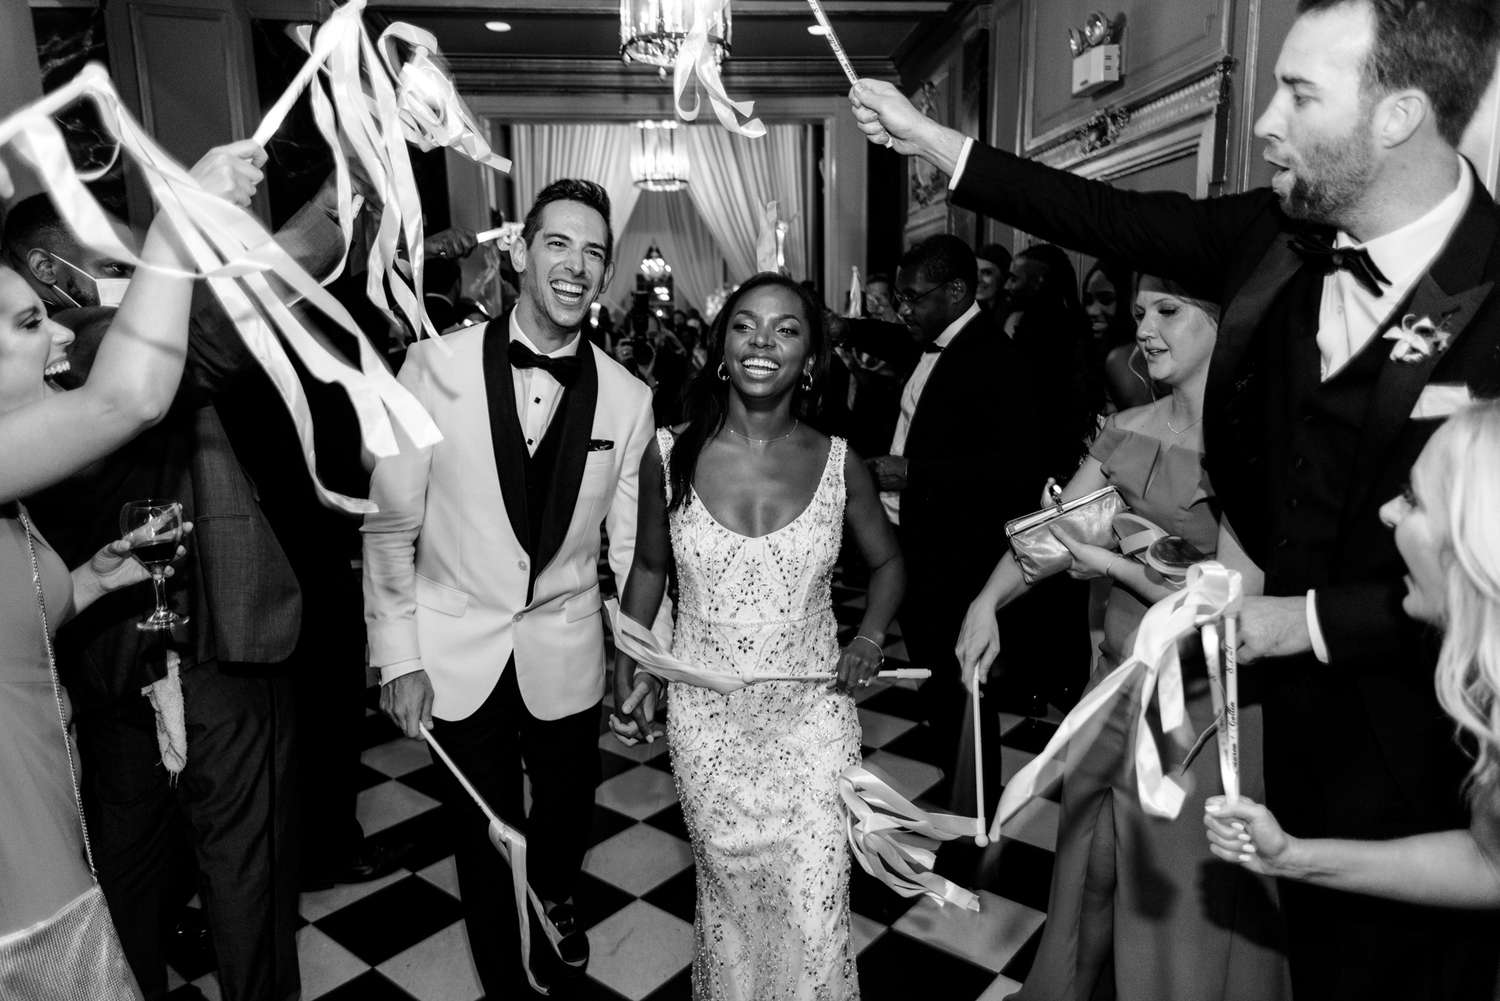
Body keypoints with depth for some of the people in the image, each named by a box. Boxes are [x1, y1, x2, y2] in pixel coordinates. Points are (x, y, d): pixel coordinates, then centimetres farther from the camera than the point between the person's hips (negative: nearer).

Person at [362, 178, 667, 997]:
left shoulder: (627, 398, -8)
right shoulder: (437, 365, -14)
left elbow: (630, 547, -2)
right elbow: (390, 525, -7)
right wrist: (398, 658, -6)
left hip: (564, 651, 2)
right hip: (456, 652, -1)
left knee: (566, 813, 22)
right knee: (484, 833, 16)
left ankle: (553, 901, 59)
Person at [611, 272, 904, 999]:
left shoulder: (838, 463, -7)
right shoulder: (670, 456, -8)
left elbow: (886, 562, 8)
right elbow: (649, 567, 7)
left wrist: (870, 639, -8)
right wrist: (629, 667, -2)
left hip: (812, 714, 0)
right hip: (706, 716, 1)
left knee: (814, 907, 3)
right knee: (726, 886, 19)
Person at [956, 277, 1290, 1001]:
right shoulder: (1126, 432, 1)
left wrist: (1113, 565, -18)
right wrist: (989, 599, -14)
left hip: (1208, 713, -5)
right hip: (1116, 695, 6)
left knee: (1190, 909, 15)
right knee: (1093, 890, 24)